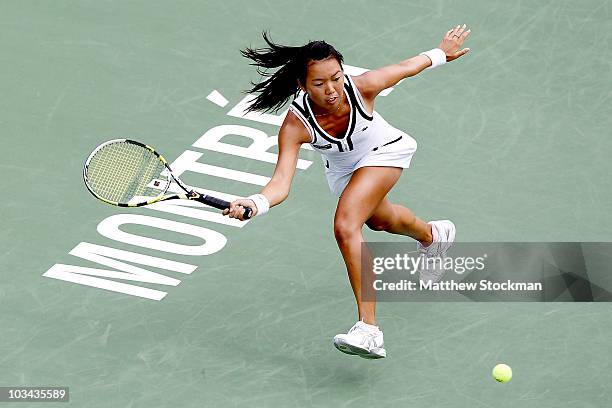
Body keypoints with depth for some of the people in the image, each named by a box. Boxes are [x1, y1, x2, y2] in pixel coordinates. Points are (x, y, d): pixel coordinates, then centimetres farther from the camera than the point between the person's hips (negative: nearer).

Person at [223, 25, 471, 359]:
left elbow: (405, 67, -16)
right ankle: (431, 235, 72)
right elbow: (281, 184, -45)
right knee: (381, 221, 34)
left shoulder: (361, 87, -37)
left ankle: (368, 331, -29)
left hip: (385, 151, -4)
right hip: (342, 170, 4)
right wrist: (254, 203, -67)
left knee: (345, 226, -29)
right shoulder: (295, 125, -37)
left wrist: (441, 52, 1)